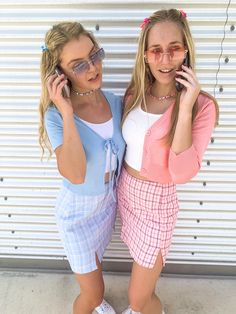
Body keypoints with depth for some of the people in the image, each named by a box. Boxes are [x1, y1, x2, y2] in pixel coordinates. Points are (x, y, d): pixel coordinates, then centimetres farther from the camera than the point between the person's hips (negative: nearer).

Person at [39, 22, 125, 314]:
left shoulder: (115, 101, -11)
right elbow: (75, 174, -38)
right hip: (77, 210, -5)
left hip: (108, 202, 5)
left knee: (95, 260, 34)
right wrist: (66, 113, -40)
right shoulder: (56, 115, -25)